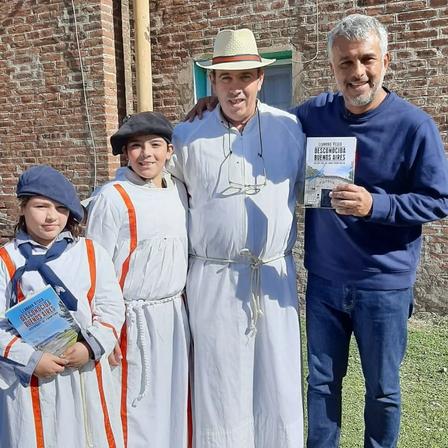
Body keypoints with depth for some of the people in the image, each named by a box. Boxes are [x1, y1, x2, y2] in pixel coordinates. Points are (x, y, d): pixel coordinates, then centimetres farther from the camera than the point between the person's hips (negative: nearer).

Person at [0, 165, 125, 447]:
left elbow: (112, 308, 1)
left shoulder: (92, 253, 4)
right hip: (30, 378, -2)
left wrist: (91, 346, -13)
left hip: (86, 373, 2)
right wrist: (30, 359, -14)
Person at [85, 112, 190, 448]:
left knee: (175, 400, 16)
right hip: (134, 319, -5)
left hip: (176, 315, 5)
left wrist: (181, 303, 13)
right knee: (137, 406, 6)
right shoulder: (113, 197, -11)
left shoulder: (179, 190, 6)